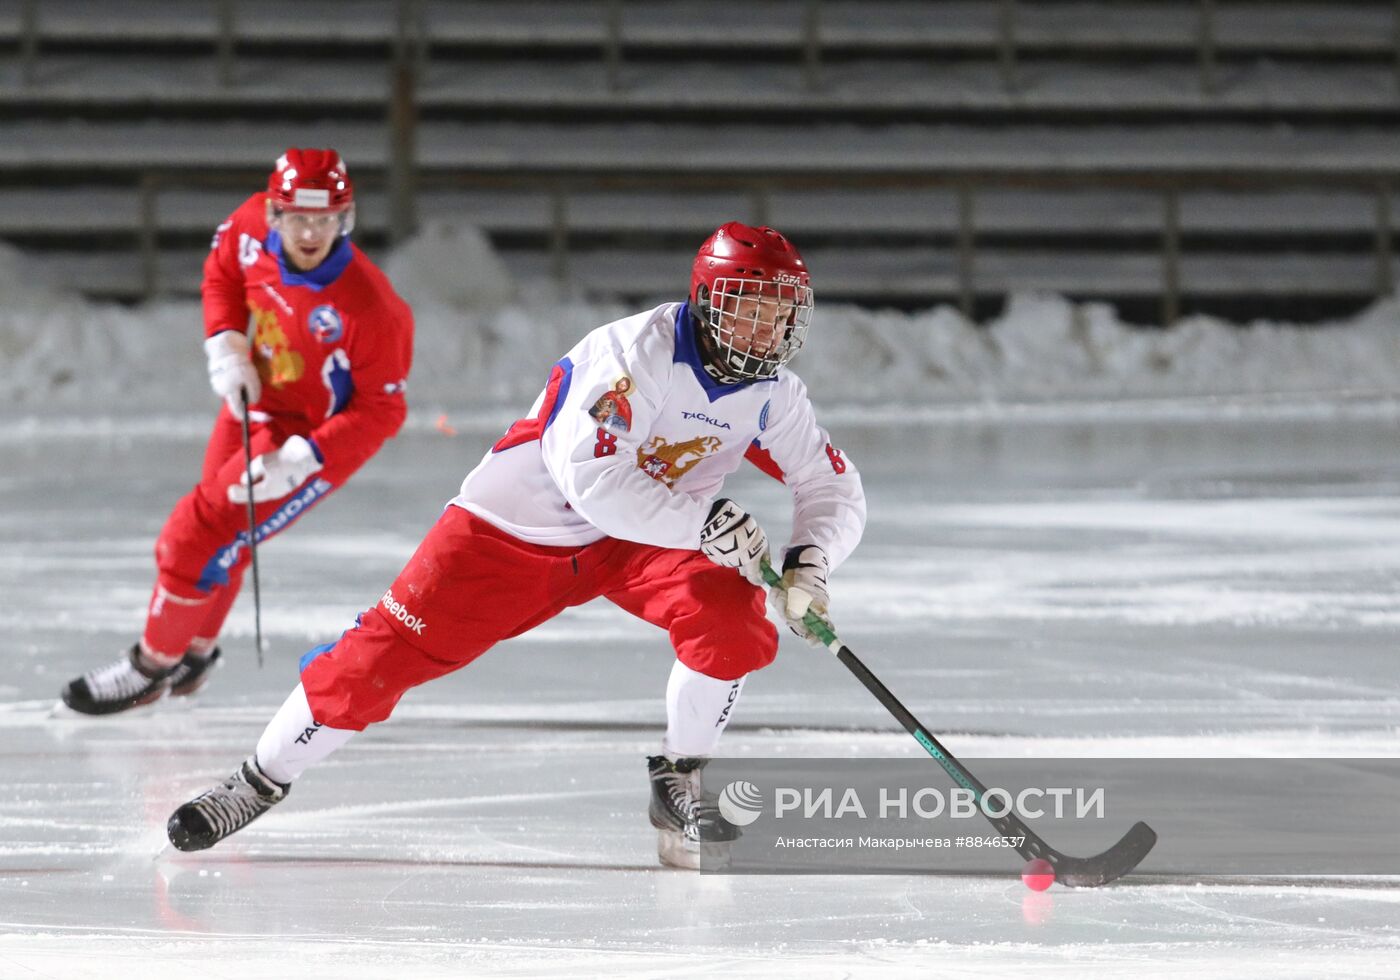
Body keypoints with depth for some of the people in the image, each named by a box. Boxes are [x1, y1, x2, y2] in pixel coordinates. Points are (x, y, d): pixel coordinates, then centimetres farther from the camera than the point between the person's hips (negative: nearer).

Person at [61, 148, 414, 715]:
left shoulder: (369, 308, -35)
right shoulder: (253, 226, -18)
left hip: (315, 438, -6)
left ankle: (153, 665, 17)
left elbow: (382, 411, -24)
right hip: (254, 405, 6)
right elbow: (222, 269, 6)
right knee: (218, 531, 23)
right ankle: (197, 649, 49)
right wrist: (225, 346, -8)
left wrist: (299, 460, -31)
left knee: (197, 542, -7)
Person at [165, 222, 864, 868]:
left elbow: (835, 490, 0)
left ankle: (678, 786, -2)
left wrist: (809, 559, -21)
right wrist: (703, 521, -37)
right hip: (517, 524, -5)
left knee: (730, 613, -23)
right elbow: (592, 479, -37)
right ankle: (261, 781, 7)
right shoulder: (636, 353, -28)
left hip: (644, 541, 5)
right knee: (391, 648, -9)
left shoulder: (772, 393, -8)